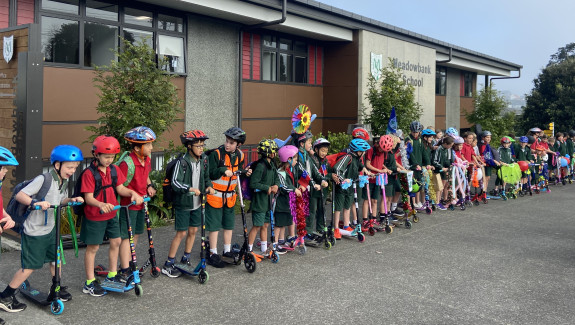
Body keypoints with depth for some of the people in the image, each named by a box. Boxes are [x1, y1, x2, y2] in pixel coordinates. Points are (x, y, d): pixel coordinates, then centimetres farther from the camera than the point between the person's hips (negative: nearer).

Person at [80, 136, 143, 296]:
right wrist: (101, 205, -39)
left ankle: (112, 275, 32)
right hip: (94, 217, -6)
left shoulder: (114, 170, 1)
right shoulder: (89, 173, -19)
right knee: (93, 247, 4)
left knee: (116, 242, 14)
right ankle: (90, 282, 17)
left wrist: (133, 193, -16)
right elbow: (88, 198, -21)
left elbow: (120, 188, 2)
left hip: (111, 214, 7)